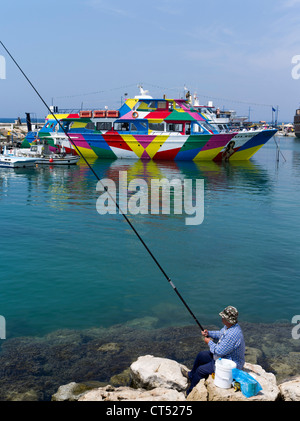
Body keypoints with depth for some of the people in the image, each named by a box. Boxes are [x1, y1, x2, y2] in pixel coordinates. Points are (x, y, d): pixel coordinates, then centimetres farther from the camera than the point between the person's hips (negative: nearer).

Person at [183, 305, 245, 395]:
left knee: (200, 370, -3)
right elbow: (220, 334, 17)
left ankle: (189, 393, 19)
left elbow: (219, 351, -31)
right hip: (223, 356, 10)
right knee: (201, 355, 19)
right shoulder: (229, 326, -4)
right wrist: (208, 333, 0)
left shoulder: (233, 334, -36)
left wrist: (209, 342, -14)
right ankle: (191, 375, 43)